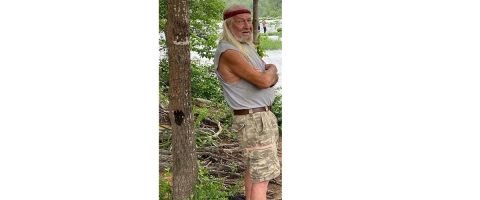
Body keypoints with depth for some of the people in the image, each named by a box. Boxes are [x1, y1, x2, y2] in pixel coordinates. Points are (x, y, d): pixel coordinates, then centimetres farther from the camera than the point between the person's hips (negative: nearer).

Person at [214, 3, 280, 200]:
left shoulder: (246, 47, 12)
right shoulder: (229, 53, -21)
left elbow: (272, 77, 11)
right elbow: (264, 81, -26)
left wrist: (268, 74, -13)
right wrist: (271, 70, -3)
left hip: (262, 116, 10)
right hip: (254, 121, -10)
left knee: (254, 169, 19)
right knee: (262, 176, -8)